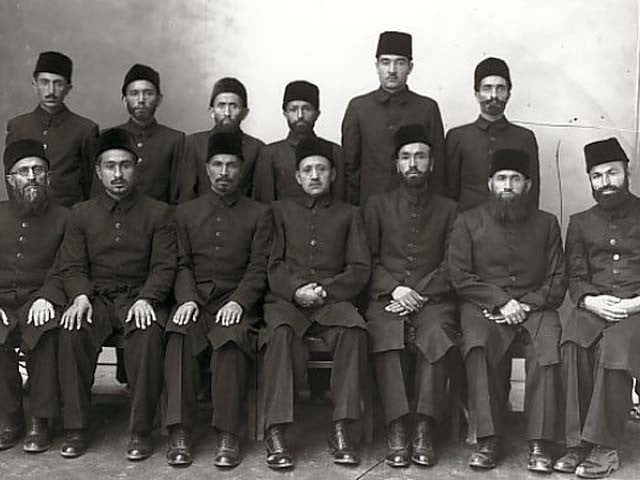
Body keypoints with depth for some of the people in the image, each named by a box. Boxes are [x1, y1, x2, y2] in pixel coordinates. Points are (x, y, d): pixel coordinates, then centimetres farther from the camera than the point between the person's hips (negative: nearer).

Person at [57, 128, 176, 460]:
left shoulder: (158, 212, 7)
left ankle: (141, 432, -25)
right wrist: (81, 296, -13)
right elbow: (72, 266, 8)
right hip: (96, 296, 2)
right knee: (72, 331, -30)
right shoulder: (82, 214, 13)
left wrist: (146, 299, -18)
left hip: (140, 297, -2)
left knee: (148, 334, -34)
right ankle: (75, 429, -18)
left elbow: (165, 265, 0)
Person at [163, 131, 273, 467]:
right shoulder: (186, 212, 20)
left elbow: (259, 268, 3)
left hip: (237, 302, -1)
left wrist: (238, 302, -14)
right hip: (195, 299, 2)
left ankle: (228, 436, -30)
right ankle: (179, 433, -29)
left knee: (233, 337, -34)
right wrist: (187, 299, -8)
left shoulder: (260, 214, 13)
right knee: (178, 335, -31)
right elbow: (182, 264, 11)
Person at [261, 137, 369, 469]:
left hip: (332, 300, 1)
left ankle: (341, 430, -29)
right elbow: (272, 265, 9)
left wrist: (326, 289, -8)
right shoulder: (281, 210, 19)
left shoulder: (348, 214, 19)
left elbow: (360, 268, 9)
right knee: (280, 332, -35)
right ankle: (275, 433, -32)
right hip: (285, 299, 0)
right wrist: (296, 290, -10)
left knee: (353, 329, -33)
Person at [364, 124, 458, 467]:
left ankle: (425, 430, -30)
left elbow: (452, 266, 7)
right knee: (386, 336, -32)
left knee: (437, 336, -33)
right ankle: (396, 431, -30)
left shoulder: (448, 209, 17)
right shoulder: (378, 205, 18)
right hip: (386, 297, 0)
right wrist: (395, 289, -9)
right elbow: (368, 260, 9)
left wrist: (419, 293, -9)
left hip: (432, 298, 0)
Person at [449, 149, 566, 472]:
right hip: (483, 308, -1)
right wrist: (500, 301, -9)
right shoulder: (468, 222, 11)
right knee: (479, 345, -33)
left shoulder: (546, 223, 16)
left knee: (548, 348, -31)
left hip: (534, 308, 1)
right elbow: (459, 276, 3)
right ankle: (489, 440, -28)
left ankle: (540, 445, -26)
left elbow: (558, 279, 11)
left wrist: (528, 304, -7)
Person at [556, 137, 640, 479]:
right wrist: (590, 300, -8)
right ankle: (577, 442, -26)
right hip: (594, 306, 3)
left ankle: (603, 448, -28)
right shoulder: (581, 223, 21)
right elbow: (575, 277, 14)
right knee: (573, 343, -31)